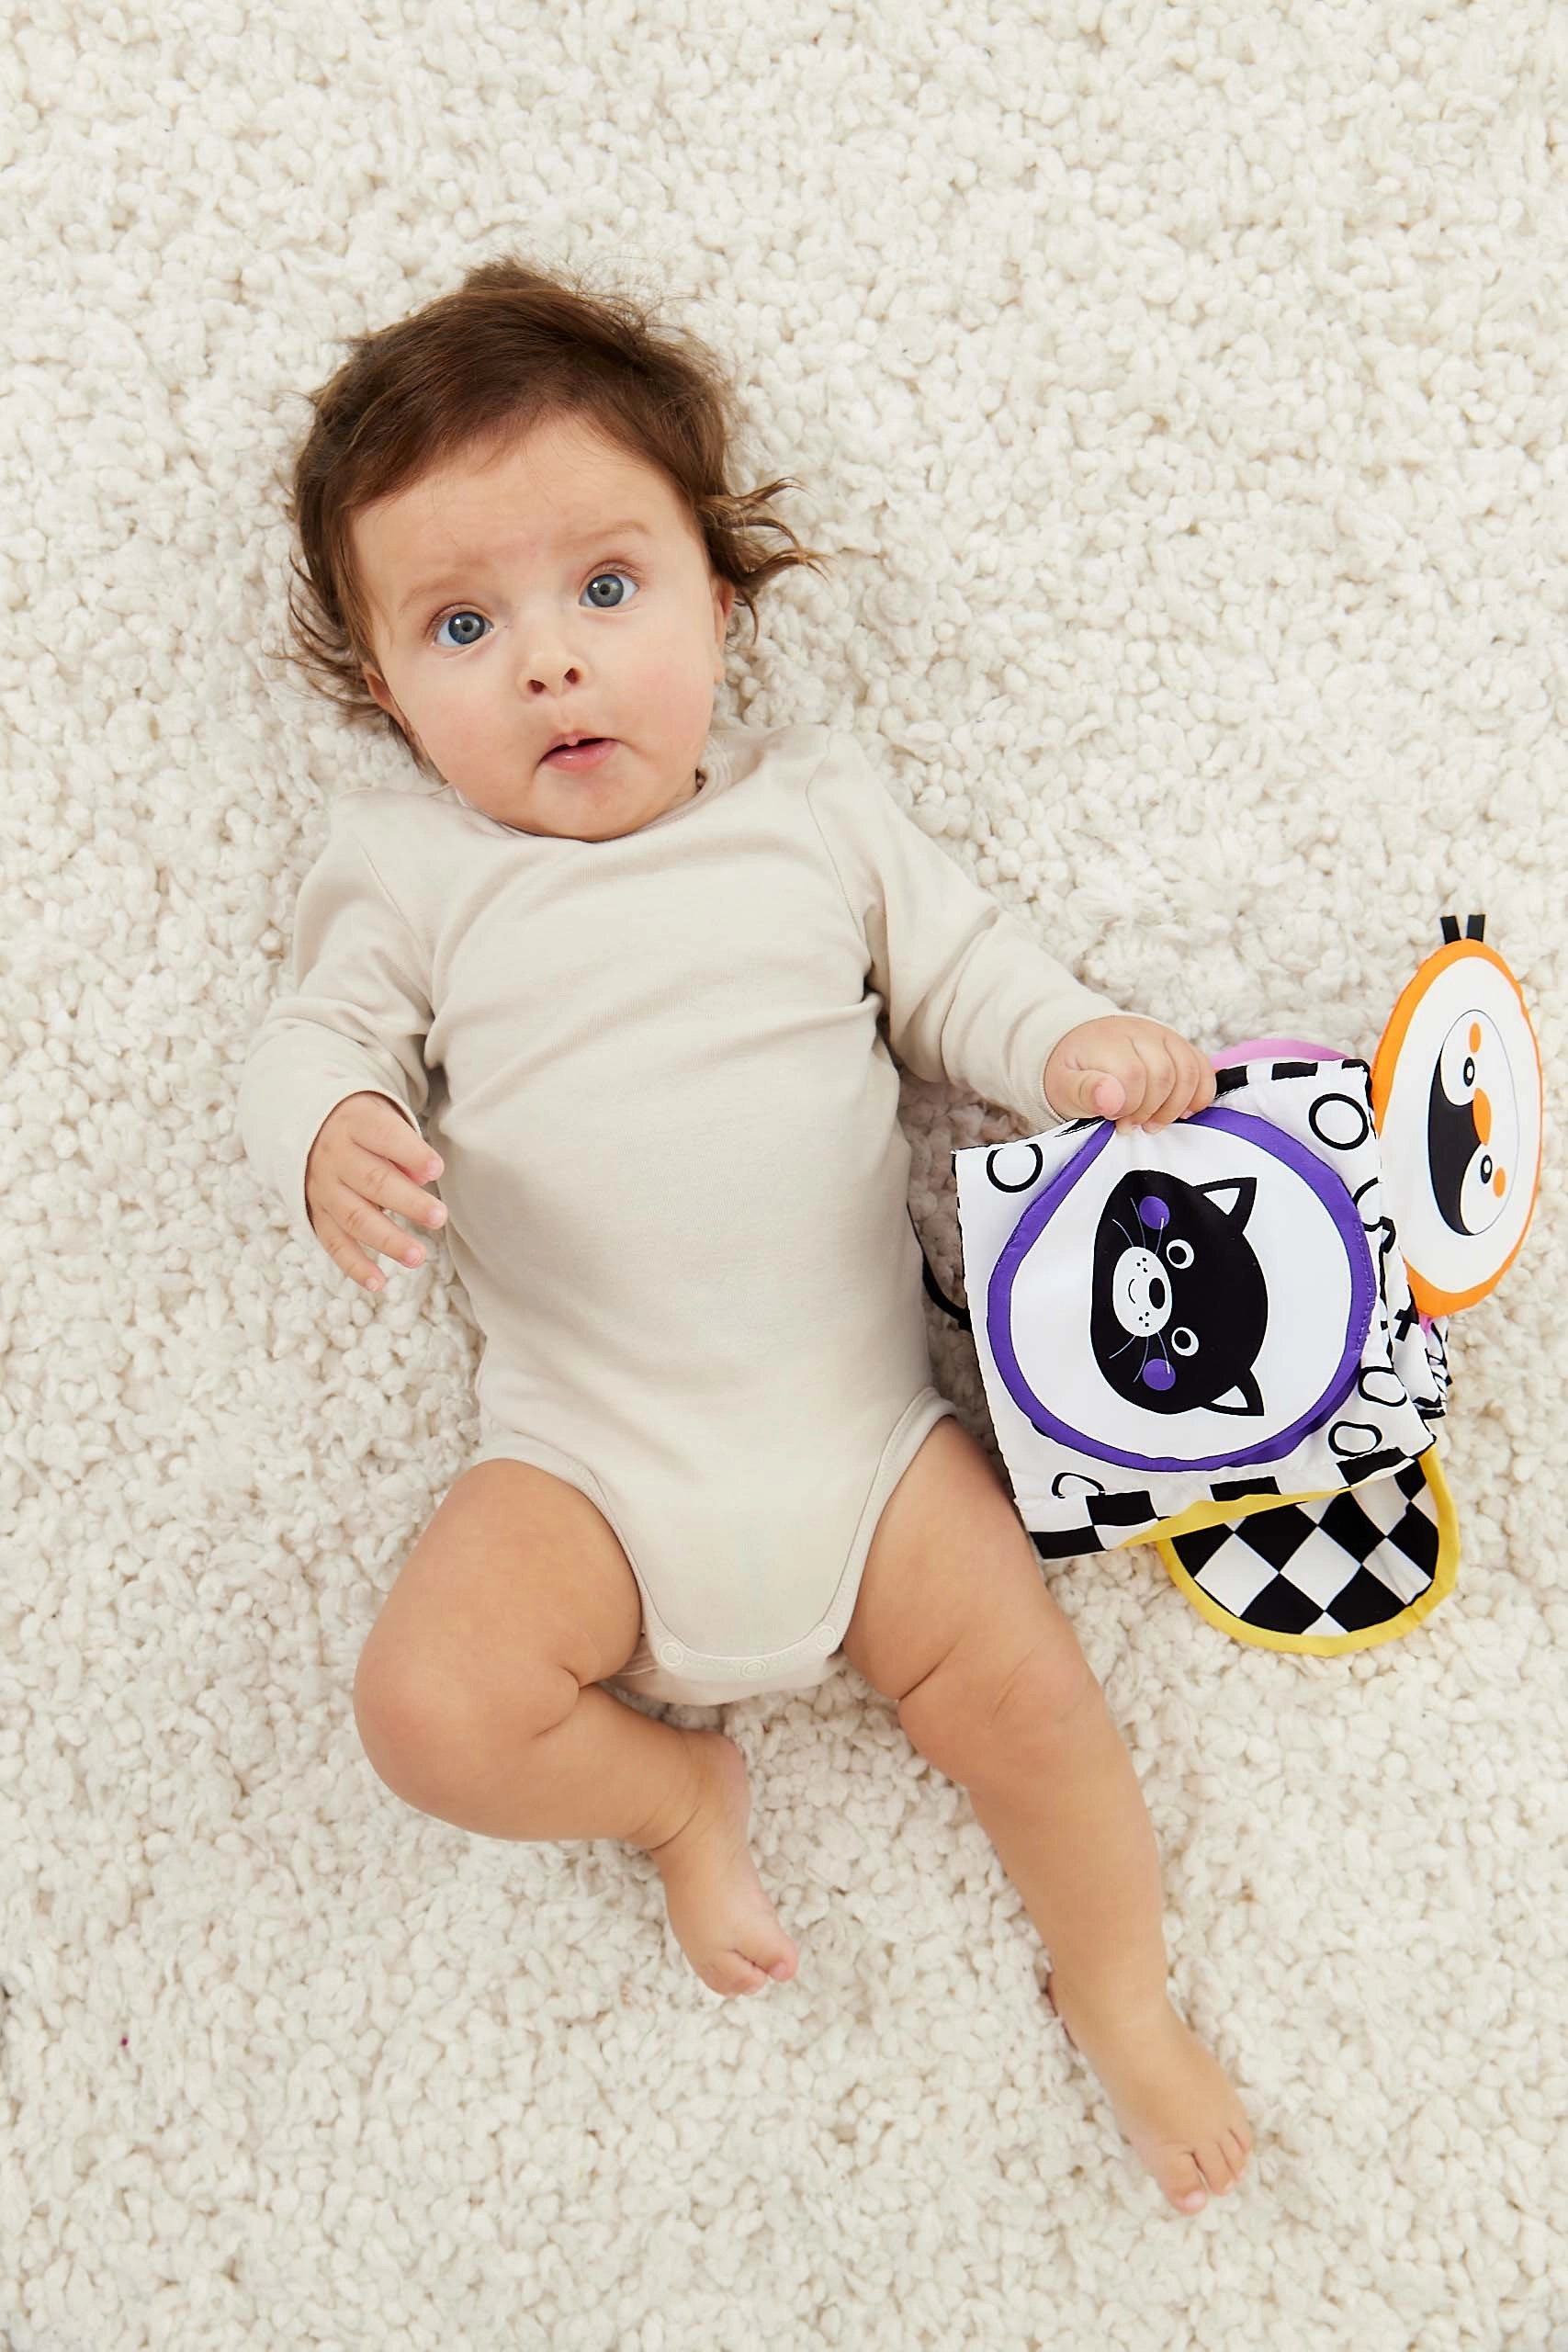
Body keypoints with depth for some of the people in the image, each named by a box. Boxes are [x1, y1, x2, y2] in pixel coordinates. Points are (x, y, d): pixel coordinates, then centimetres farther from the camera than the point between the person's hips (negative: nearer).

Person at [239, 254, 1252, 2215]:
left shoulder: (814, 807, 4)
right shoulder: (410, 866, 0)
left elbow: (956, 968, 10)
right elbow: (317, 1037, 1)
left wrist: (1073, 1046, -12)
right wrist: (329, 1140, -24)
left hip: (862, 1425, 1)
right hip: (587, 1457, 0)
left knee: (1023, 1696, -5)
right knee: (431, 1711, -21)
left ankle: (1120, 1996, 26)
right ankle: (676, 1795, 12)